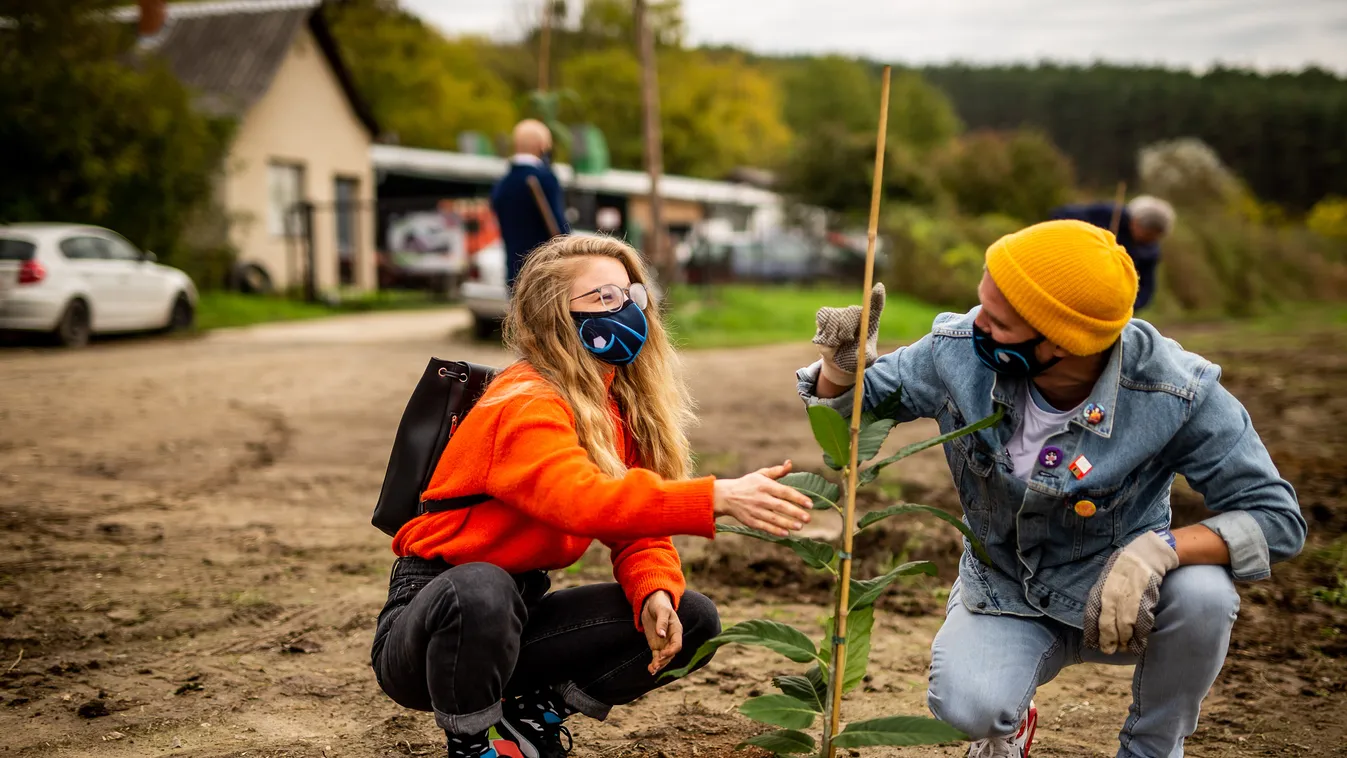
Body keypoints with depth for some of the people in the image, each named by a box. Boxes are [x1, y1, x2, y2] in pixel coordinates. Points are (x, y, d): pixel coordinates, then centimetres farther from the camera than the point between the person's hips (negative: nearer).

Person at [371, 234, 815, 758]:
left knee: (691, 620, -6)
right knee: (481, 591, -41)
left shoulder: (622, 409, 5)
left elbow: (634, 525, 3)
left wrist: (656, 593, -19)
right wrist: (716, 498, -50)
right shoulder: (526, 405, -21)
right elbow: (580, 501, -41)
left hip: (516, 615, 7)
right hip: (437, 605, -7)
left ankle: (534, 713, 7)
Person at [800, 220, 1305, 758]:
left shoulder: (1177, 394, -26)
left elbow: (1276, 517, -20)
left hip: (1121, 597, 0)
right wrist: (842, 365, -26)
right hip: (1000, 590, 1)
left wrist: (1160, 549, -38)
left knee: (1202, 592, -35)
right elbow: (851, 410, -2)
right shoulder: (959, 351, -18)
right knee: (967, 708, -31)